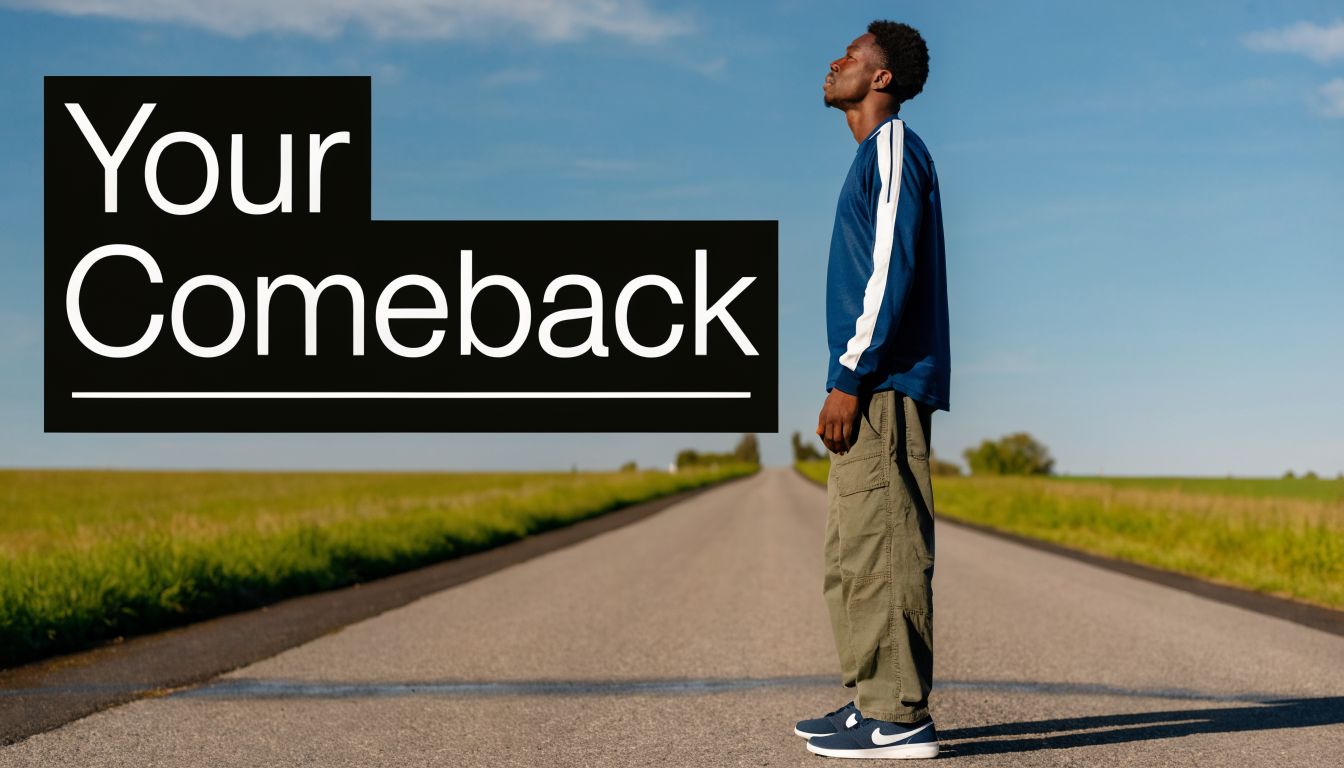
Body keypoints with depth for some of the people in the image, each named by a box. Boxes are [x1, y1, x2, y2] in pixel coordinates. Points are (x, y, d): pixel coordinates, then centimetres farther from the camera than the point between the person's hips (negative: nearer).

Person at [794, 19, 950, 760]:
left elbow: (894, 270, -17)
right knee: (853, 553, 12)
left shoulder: (894, 148, -7)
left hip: (884, 387, -10)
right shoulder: (874, 156, 22)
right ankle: (872, 701, 17)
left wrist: (848, 377, -18)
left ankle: (900, 716, -6)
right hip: (872, 390, 10)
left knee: (882, 548, -9)